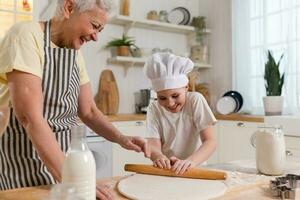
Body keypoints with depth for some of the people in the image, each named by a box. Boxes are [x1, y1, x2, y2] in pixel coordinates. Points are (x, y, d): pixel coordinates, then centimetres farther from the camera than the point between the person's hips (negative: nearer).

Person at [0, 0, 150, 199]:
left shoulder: (75, 54, 4)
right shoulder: (26, 35, -18)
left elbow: (88, 112, 8)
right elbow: (30, 117, -27)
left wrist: (121, 138, -9)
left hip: (62, 156, 7)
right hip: (24, 158, -7)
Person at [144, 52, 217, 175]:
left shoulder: (195, 100, -10)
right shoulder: (154, 109, -4)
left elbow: (210, 141, -16)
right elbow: (153, 144, -12)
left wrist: (190, 161, -33)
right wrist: (159, 157, -35)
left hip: (194, 169, -1)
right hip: (166, 169, 1)